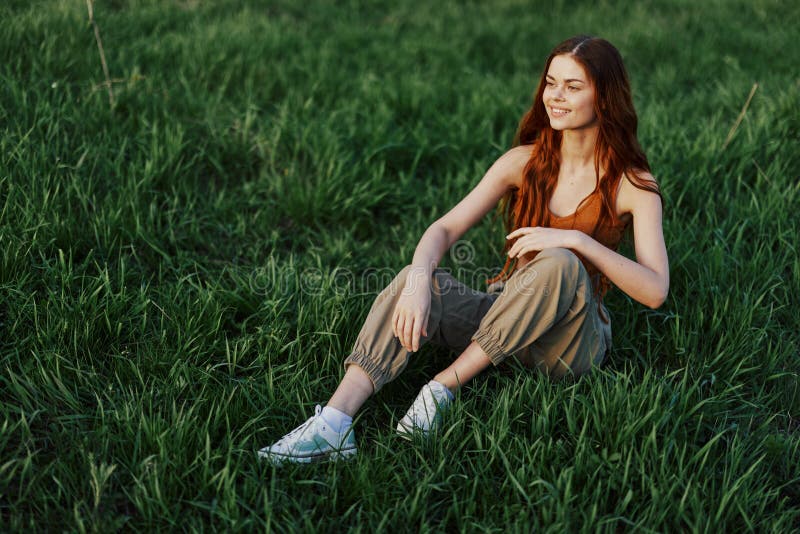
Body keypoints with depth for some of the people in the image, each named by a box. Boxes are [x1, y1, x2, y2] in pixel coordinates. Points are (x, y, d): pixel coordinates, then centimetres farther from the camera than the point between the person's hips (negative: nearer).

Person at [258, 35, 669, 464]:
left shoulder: (633, 185, -5)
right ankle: (334, 423, -40)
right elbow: (445, 229, -7)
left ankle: (444, 386, -29)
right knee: (417, 279, -26)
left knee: (558, 264, -35)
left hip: (571, 343, -2)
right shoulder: (527, 161, 3)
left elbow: (655, 291, -15)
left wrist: (579, 240, -27)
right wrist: (419, 279, -29)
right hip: (502, 310, 3)